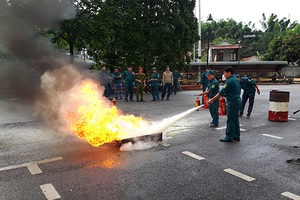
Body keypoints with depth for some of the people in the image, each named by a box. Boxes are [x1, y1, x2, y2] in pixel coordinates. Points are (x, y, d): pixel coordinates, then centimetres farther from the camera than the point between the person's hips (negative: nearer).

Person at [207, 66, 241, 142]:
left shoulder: (230, 81, -18)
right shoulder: (235, 79, 12)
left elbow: (222, 92, -18)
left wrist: (212, 100, -13)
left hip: (232, 102, -10)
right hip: (237, 101, 10)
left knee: (230, 120, -2)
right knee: (235, 119, 16)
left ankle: (229, 137, 5)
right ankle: (236, 135, 23)